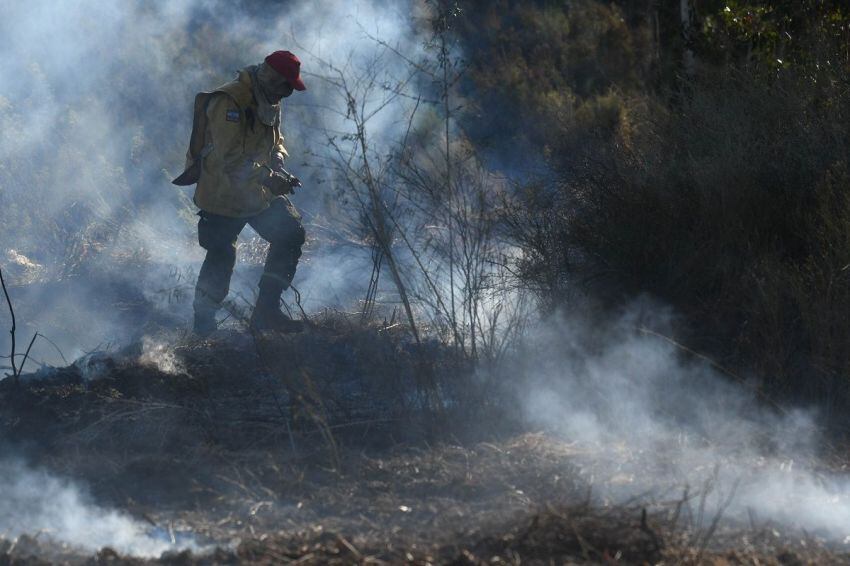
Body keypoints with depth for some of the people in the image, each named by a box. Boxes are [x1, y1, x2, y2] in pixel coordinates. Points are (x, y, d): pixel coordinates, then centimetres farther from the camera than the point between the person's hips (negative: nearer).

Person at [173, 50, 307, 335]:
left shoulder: (270, 102, 6)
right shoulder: (228, 103, -24)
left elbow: (275, 140, 19)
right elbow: (232, 160, -29)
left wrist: (278, 161, -4)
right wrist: (272, 180, -31)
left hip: (259, 194, 8)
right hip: (222, 196, -8)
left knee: (291, 235, 2)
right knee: (221, 260, -4)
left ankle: (266, 311, 8)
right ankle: (203, 326, 11)